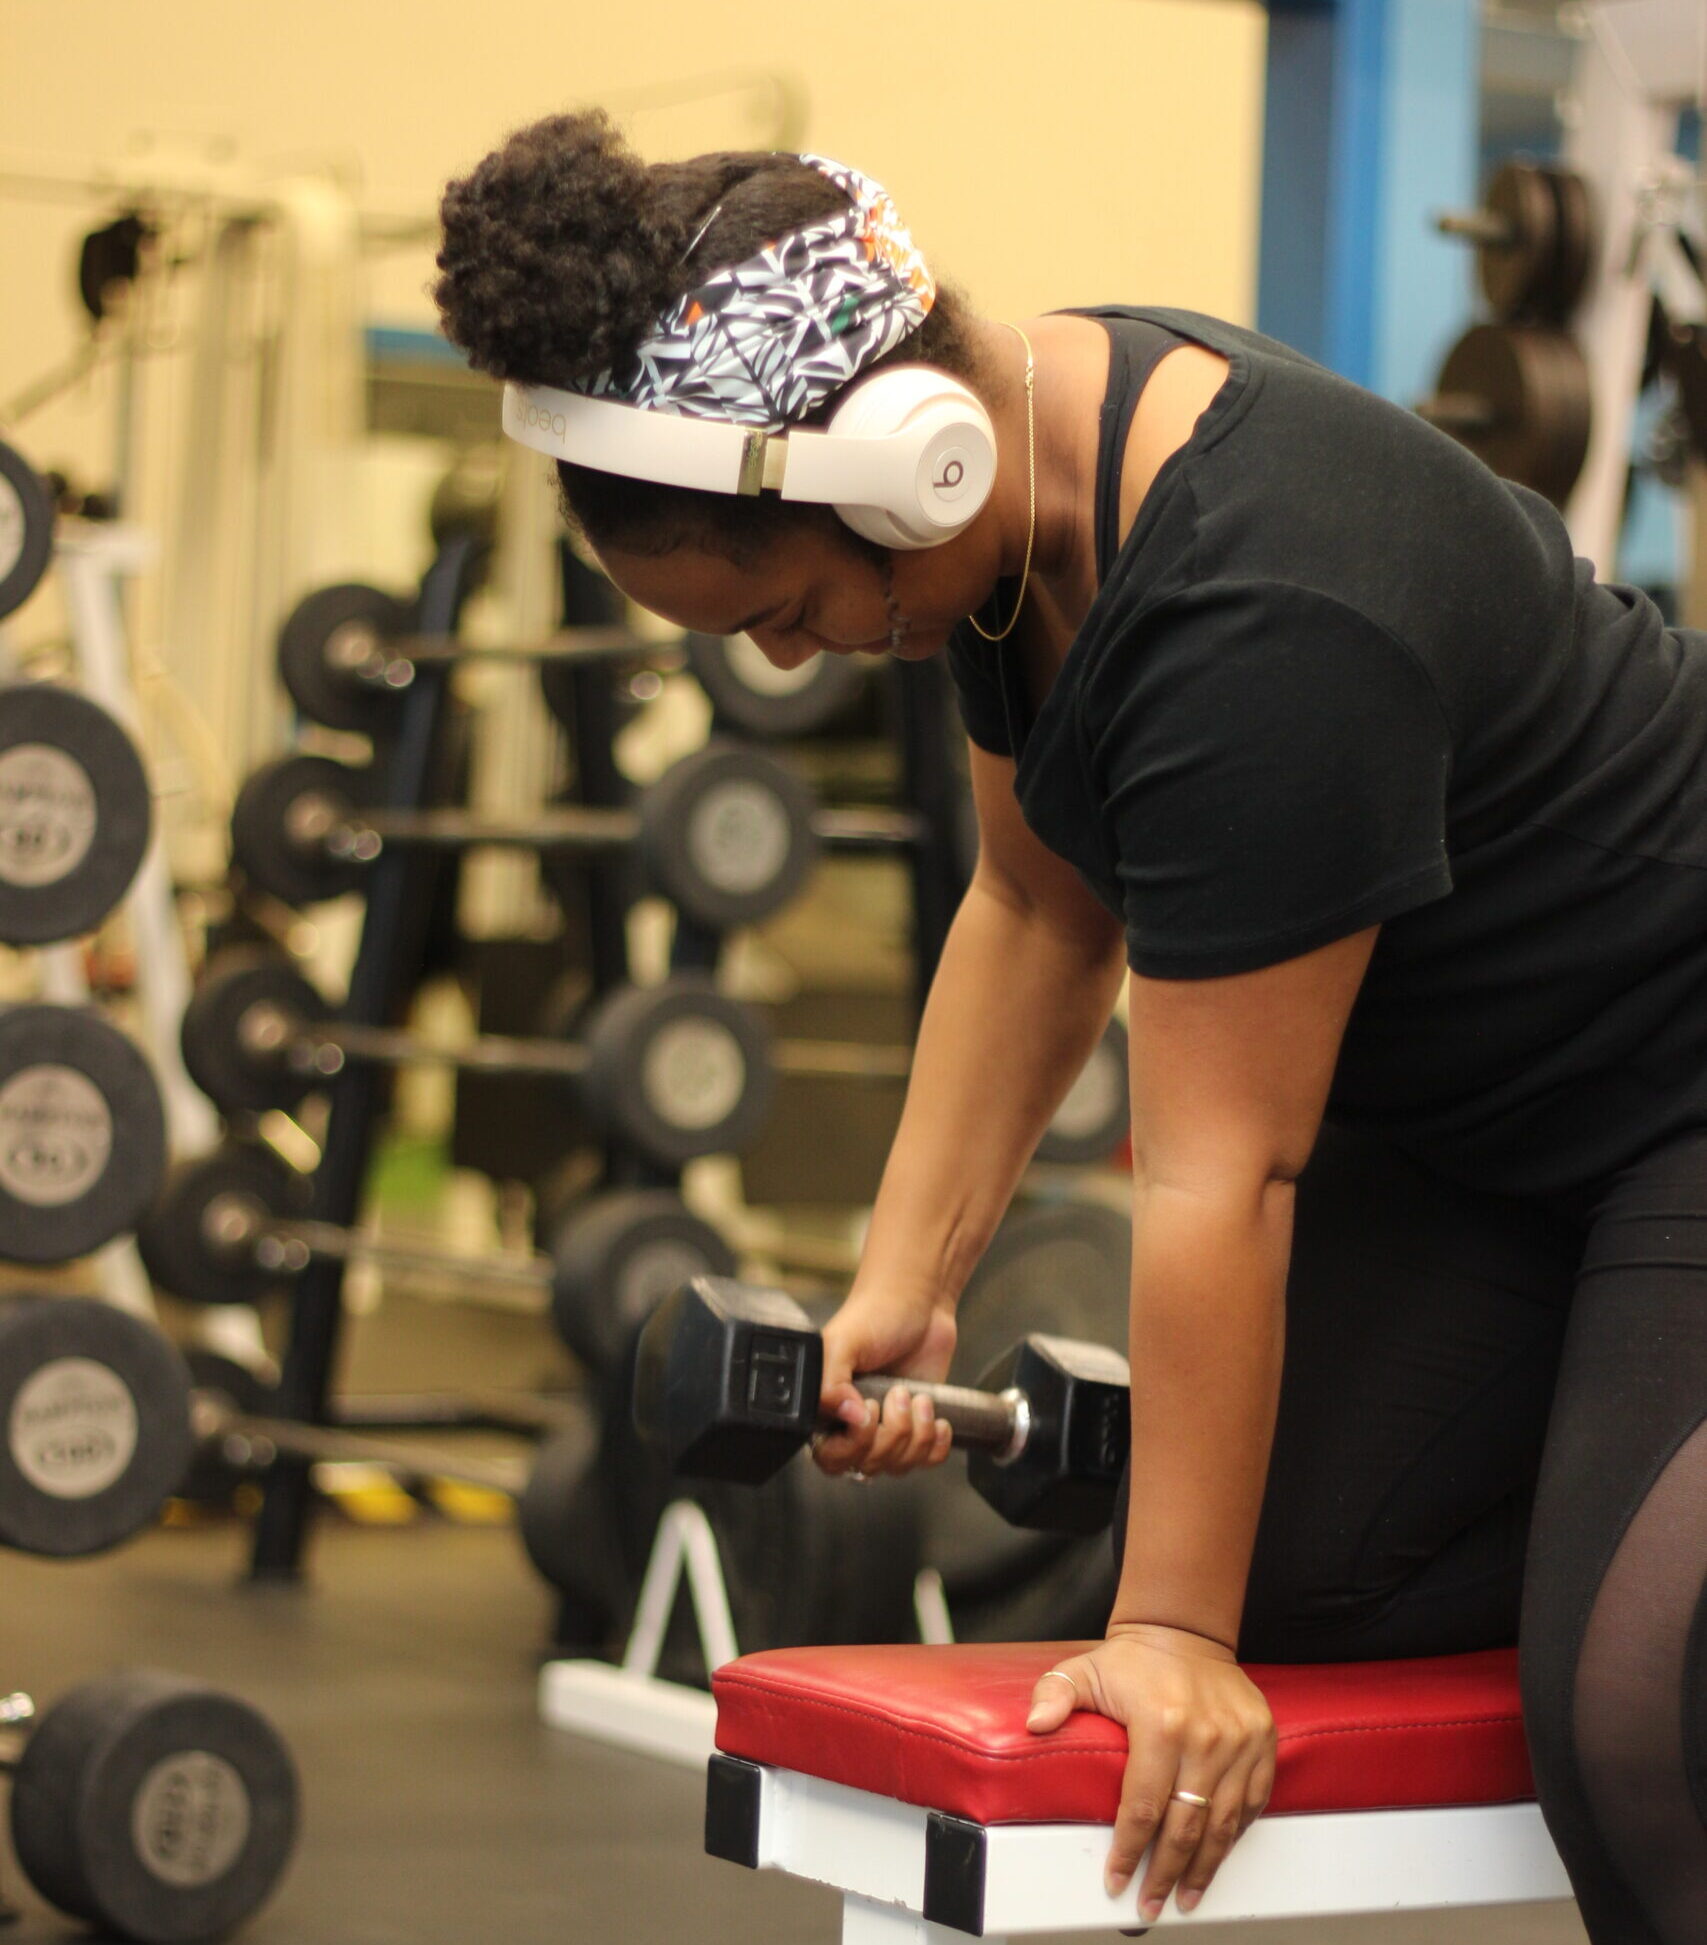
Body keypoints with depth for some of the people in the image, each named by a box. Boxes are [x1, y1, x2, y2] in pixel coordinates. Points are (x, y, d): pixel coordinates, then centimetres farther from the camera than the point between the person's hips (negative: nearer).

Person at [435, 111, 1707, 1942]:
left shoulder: (1263, 612, -34)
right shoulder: (1023, 456, -7)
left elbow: (1216, 1174, -29)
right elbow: (1042, 907, 6)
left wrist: (1175, 1634, -23)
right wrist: (902, 1286, 1)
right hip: (1448, 1099, 9)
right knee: (1290, 1572, -2)